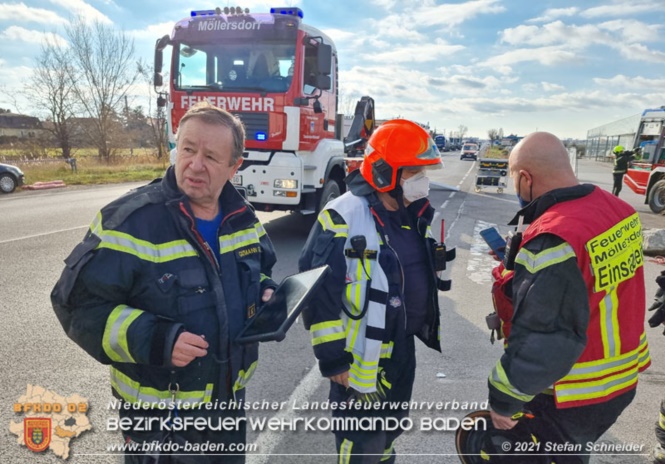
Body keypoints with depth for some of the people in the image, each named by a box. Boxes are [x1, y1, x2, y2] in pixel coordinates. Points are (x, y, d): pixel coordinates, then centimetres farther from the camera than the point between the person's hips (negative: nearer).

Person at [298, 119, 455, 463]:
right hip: (362, 352, -7)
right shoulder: (343, 219, -22)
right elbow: (319, 293, -21)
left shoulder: (416, 214, 2)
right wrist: (331, 356, -18)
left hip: (403, 346, 8)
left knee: (393, 425, 26)